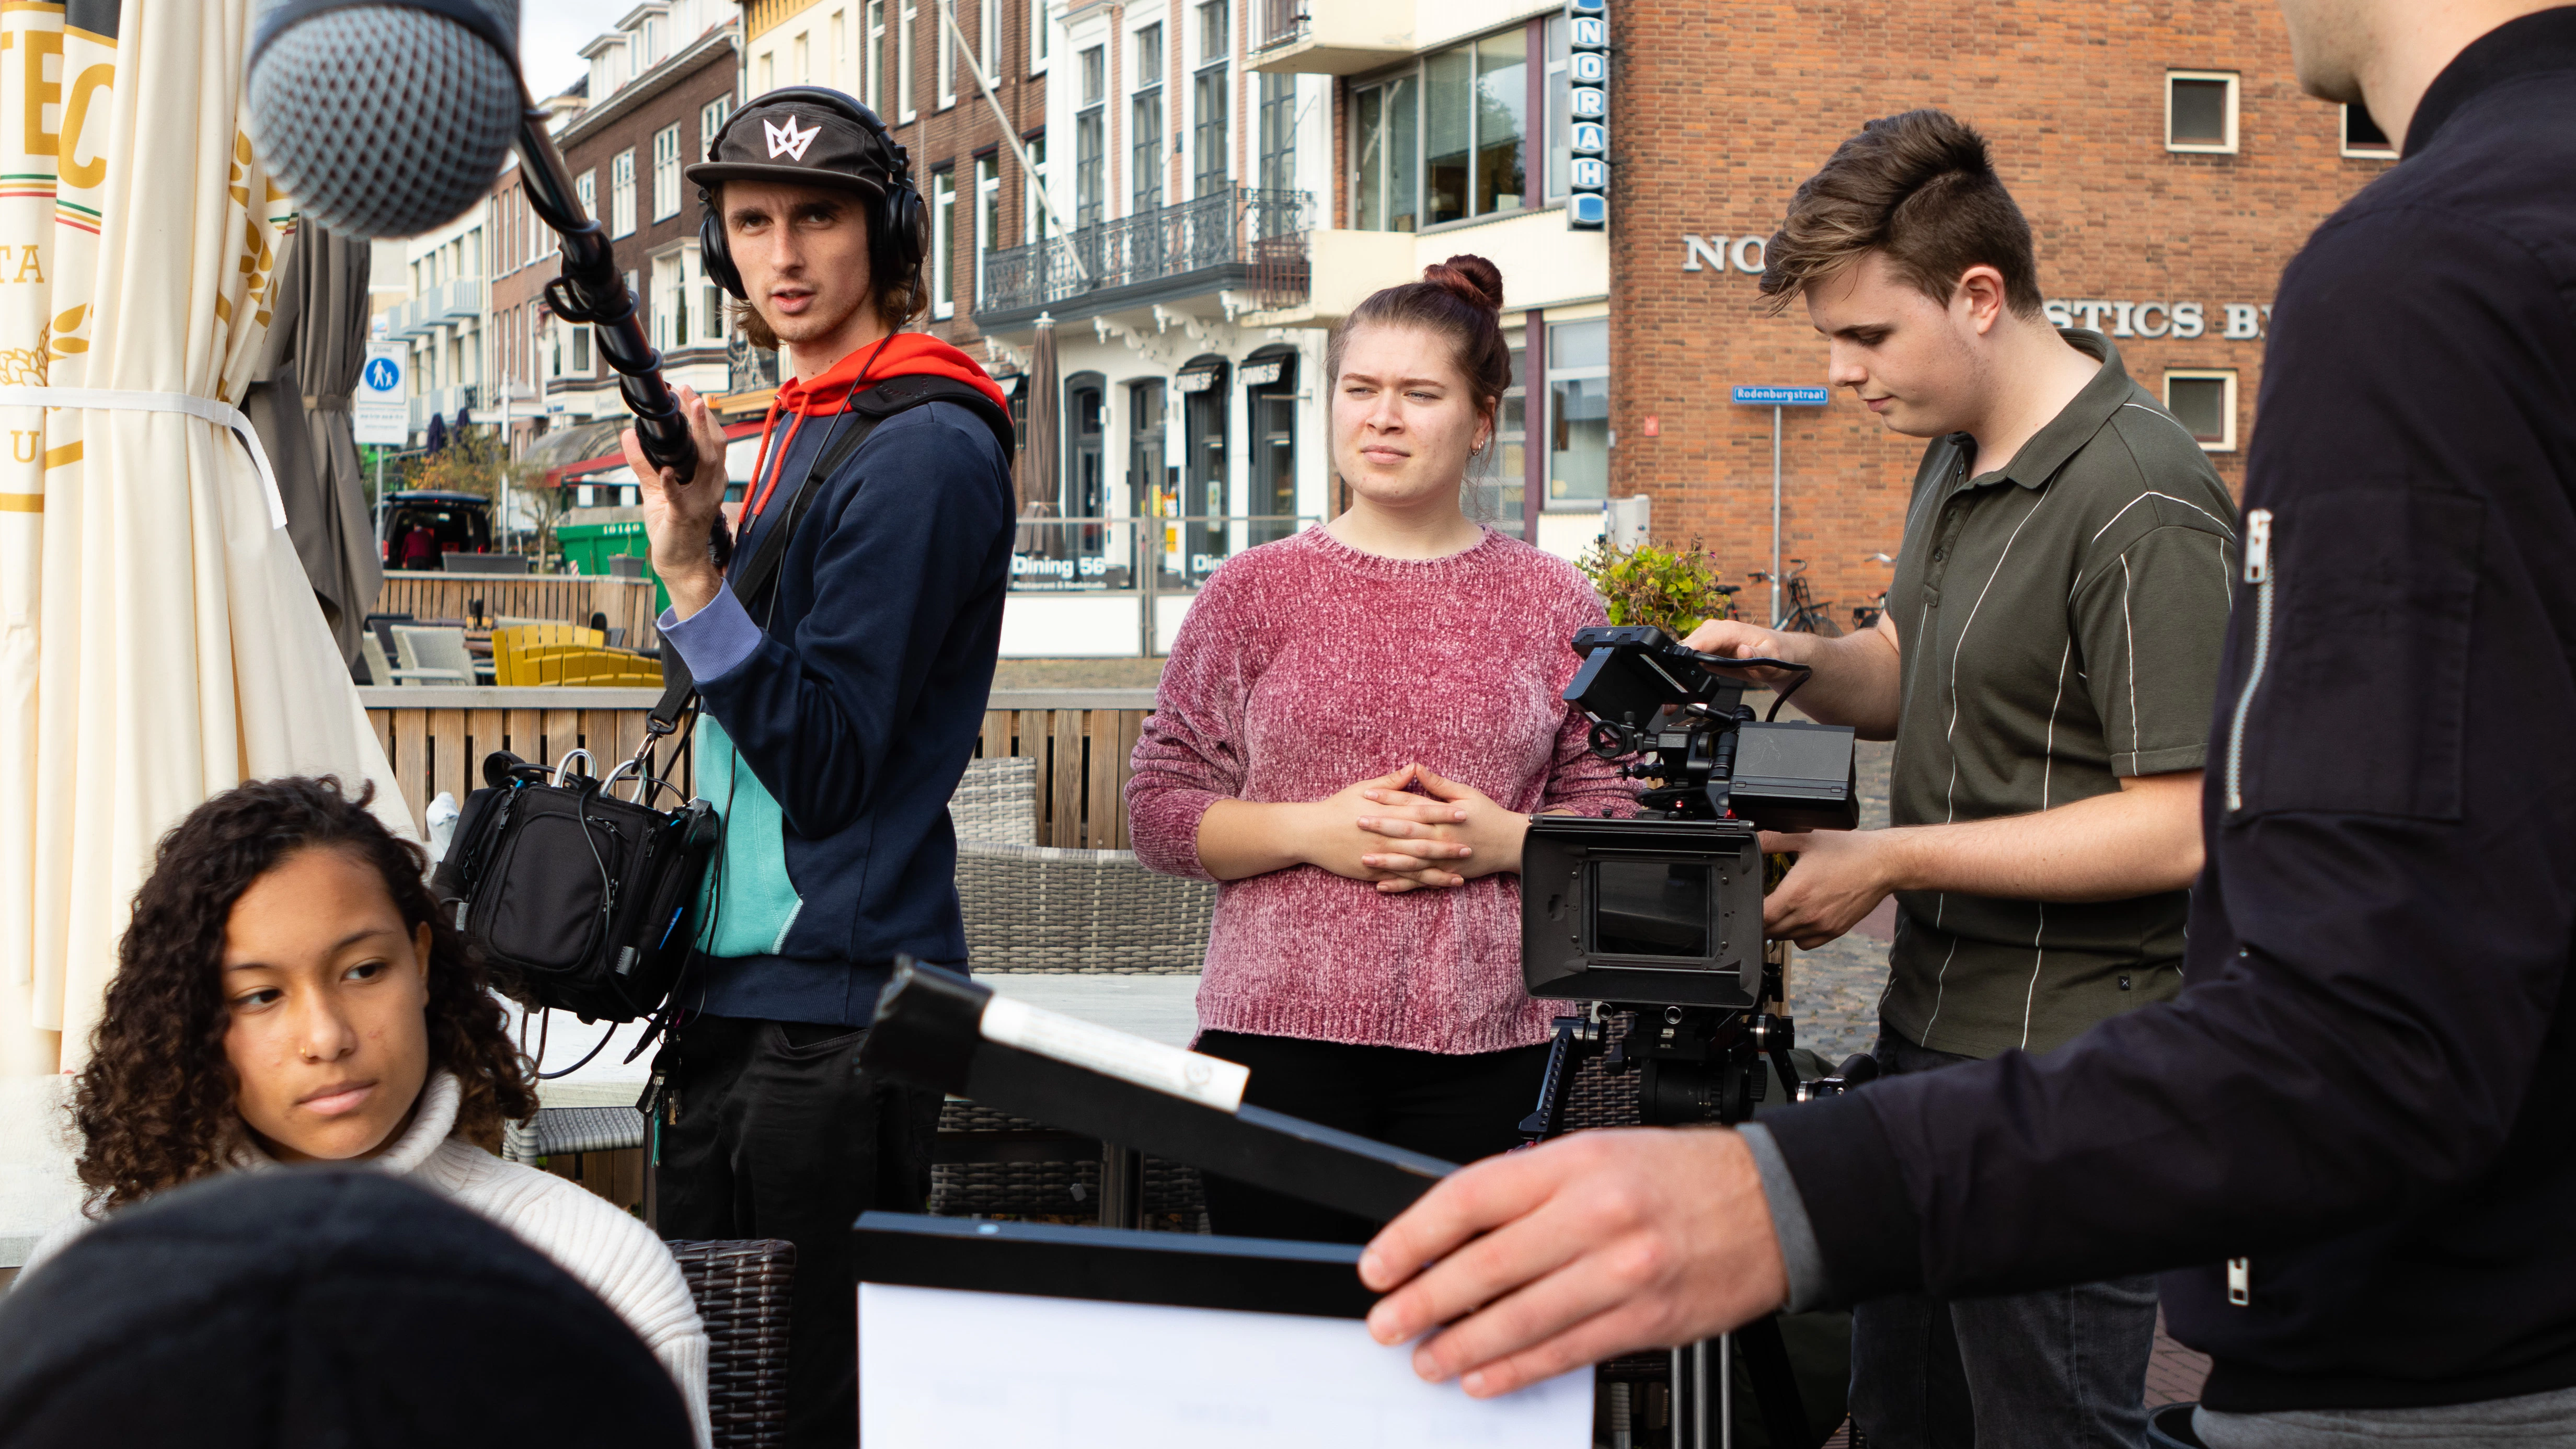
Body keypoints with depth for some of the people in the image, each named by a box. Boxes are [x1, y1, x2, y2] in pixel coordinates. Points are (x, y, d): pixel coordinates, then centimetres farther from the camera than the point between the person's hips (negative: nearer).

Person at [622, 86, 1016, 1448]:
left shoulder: (919, 452, -13)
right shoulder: (798, 429, 15)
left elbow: (826, 762, -18)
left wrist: (695, 577, -24)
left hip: (837, 1008, -9)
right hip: (735, 994, 9)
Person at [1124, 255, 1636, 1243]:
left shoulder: (1553, 603, 9)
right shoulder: (1254, 593, 6)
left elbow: (1617, 815, 8)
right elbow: (1159, 811, 5)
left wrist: (1501, 839, -10)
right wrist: (1311, 830, -10)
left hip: (1485, 1046, 1)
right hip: (1281, 1033, 0)